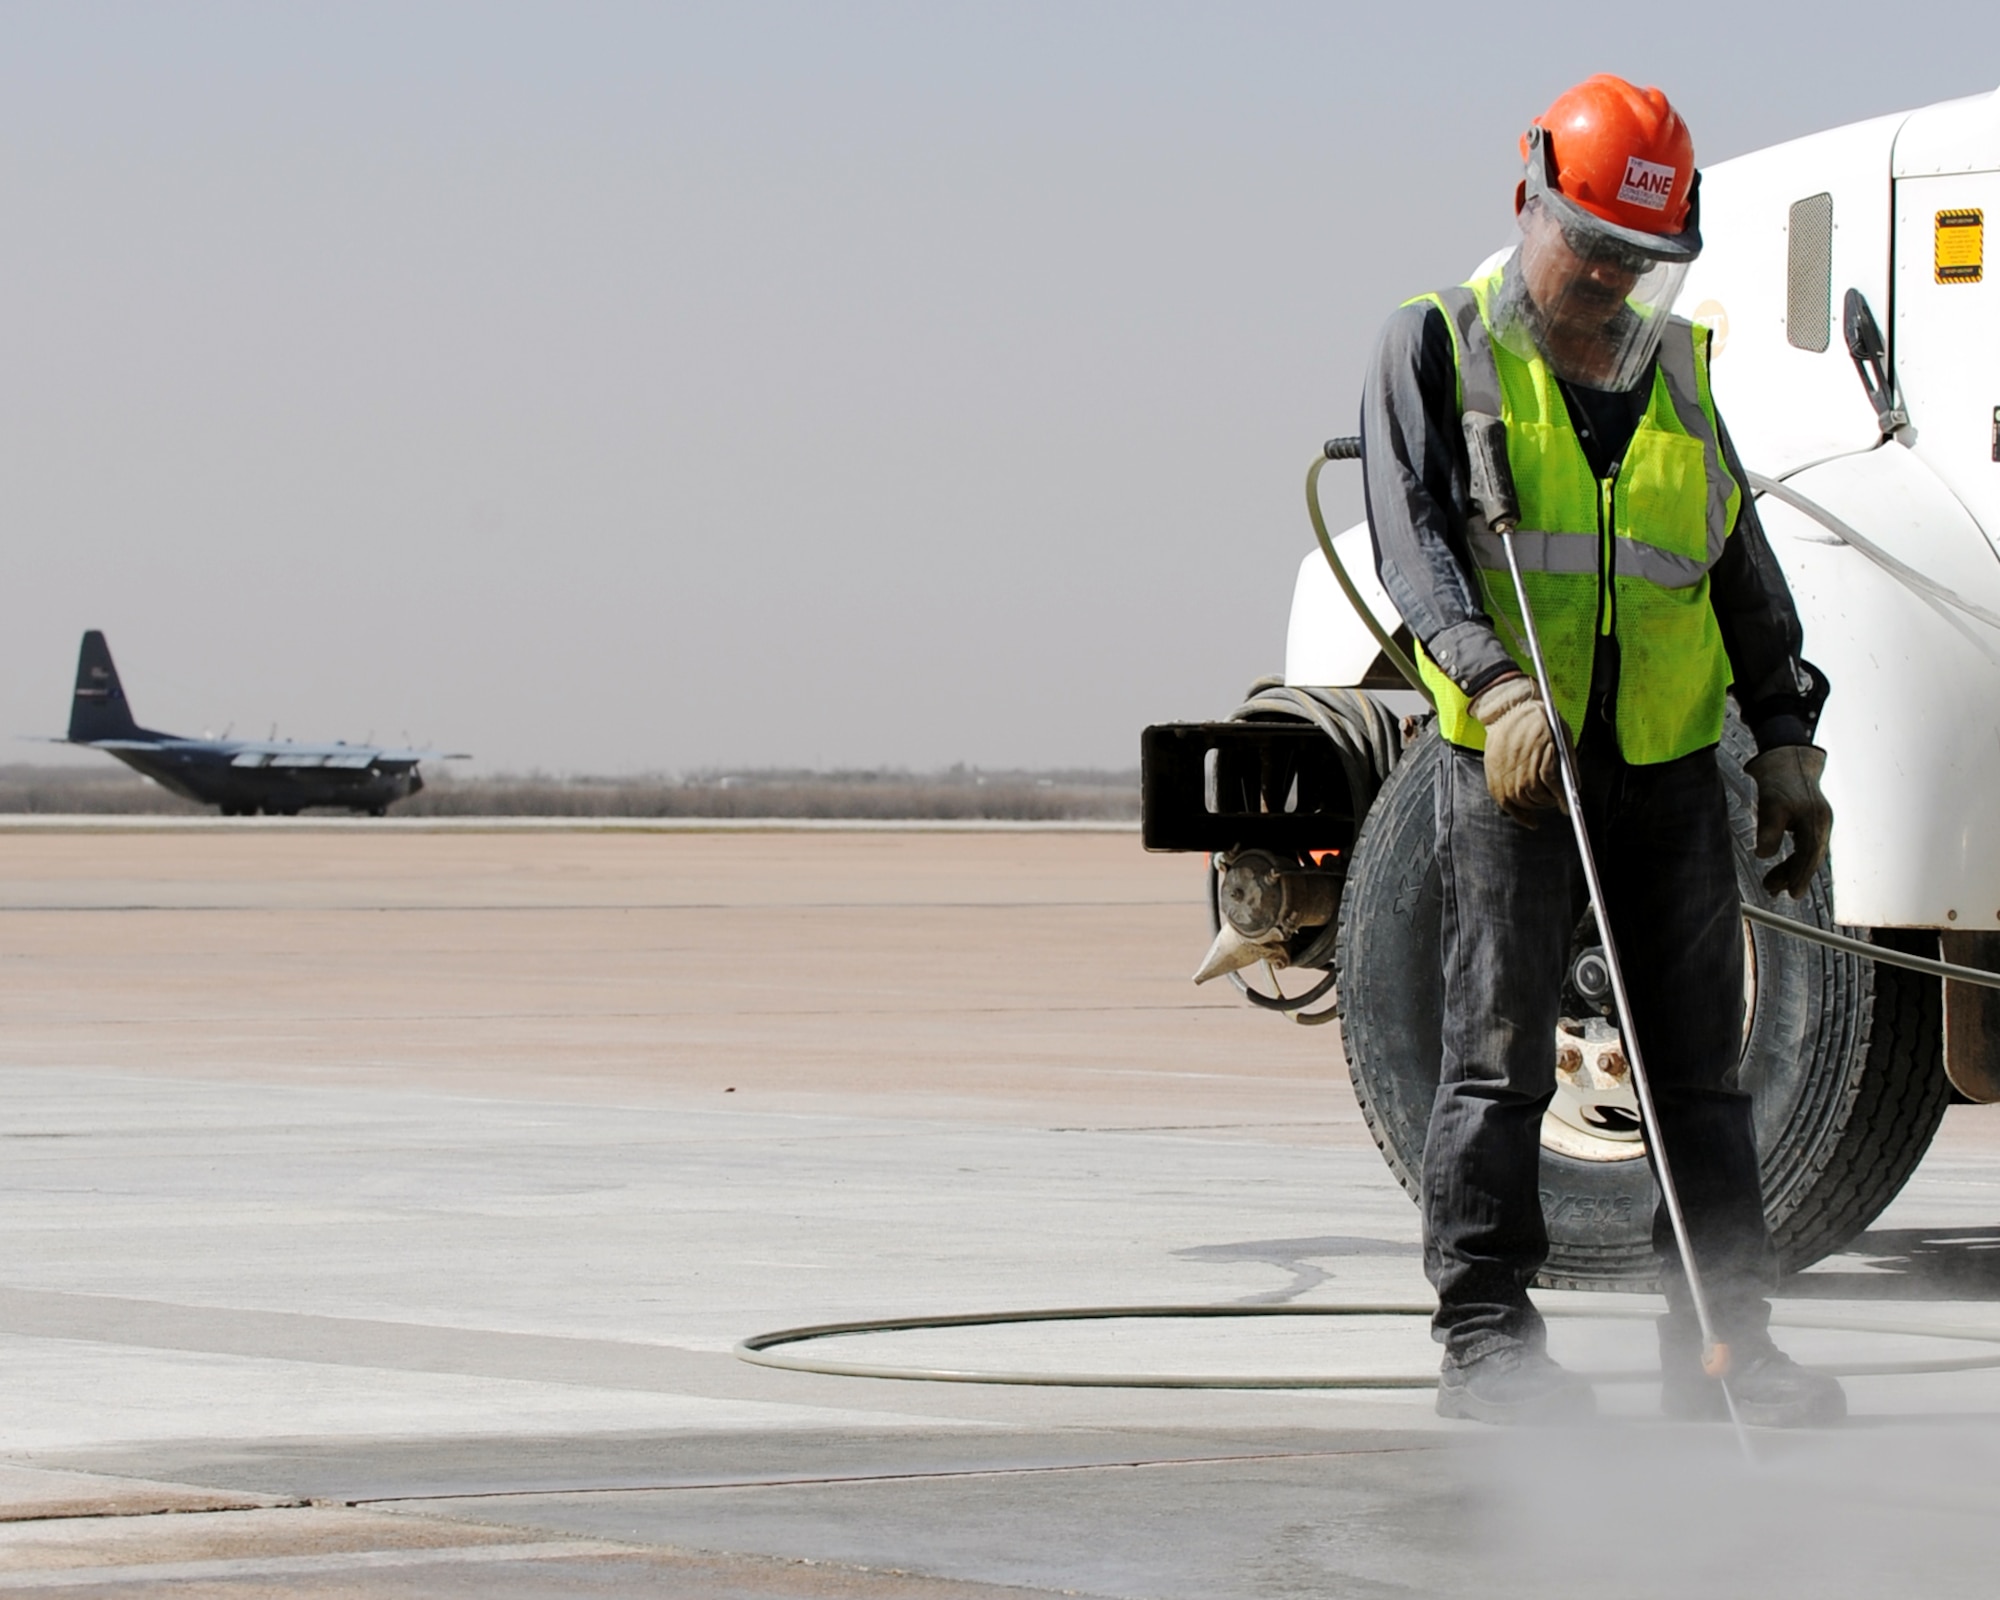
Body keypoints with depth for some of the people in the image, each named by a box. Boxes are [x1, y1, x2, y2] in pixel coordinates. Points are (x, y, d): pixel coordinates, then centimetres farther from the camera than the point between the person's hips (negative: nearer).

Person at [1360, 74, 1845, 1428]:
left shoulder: (1673, 366, 16)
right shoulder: (1437, 348, 2)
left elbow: (1742, 566, 19)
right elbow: (1414, 539, -11)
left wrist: (1785, 734, 9)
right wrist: (1496, 683, -26)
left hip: (1671, 766, 4)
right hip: (1509, 764, -4)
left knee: (1700, 1058, 4)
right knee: (1500, 1052, -5)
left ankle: (1725, 1342, 8)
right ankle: (1484, 1335, 0)